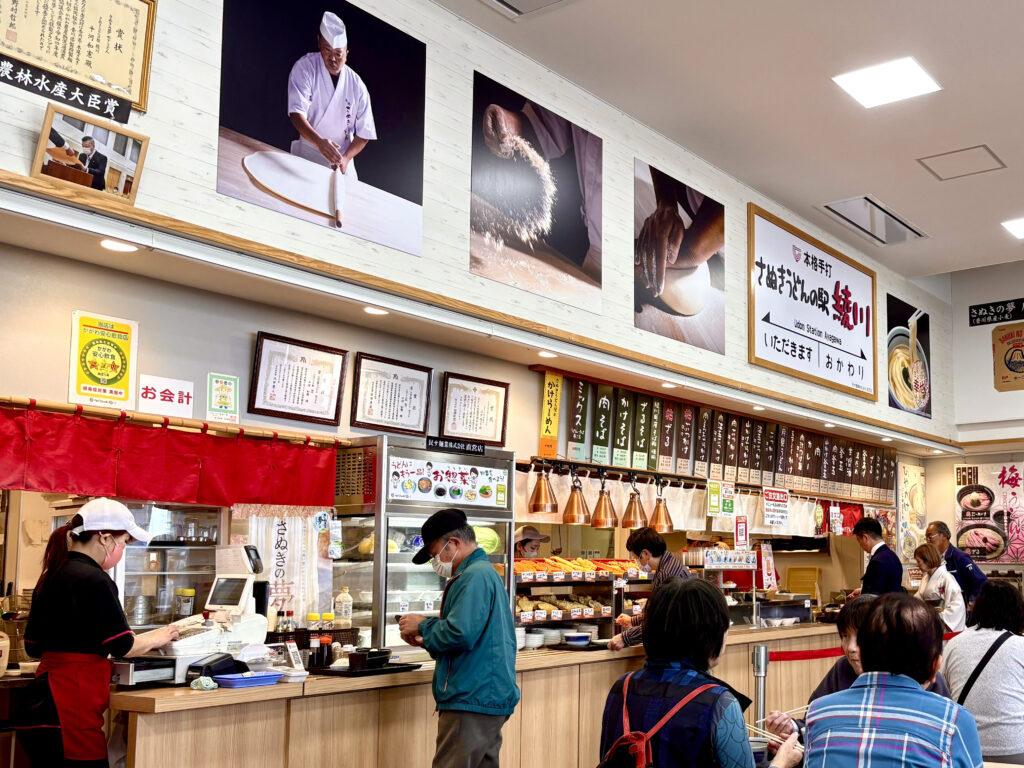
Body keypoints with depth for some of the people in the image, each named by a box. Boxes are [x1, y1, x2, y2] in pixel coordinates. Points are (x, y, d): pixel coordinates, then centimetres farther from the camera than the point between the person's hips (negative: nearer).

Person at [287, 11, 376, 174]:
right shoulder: (305, 68, -8)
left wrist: (346, 158, -14)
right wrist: (319, 142, -37)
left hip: (342, 162, 3)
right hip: (307, 155, -3)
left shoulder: (357, 86, -1)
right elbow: (296, 114, -20)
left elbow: (364, 133, 4)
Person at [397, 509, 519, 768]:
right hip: (492, 698, 11)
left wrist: (423, 626, -7)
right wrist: (426, 641, 14)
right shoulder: (487, 572, 20)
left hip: (471, 701, -11)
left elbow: (460, 634, -25)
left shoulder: (475, 576, -14)